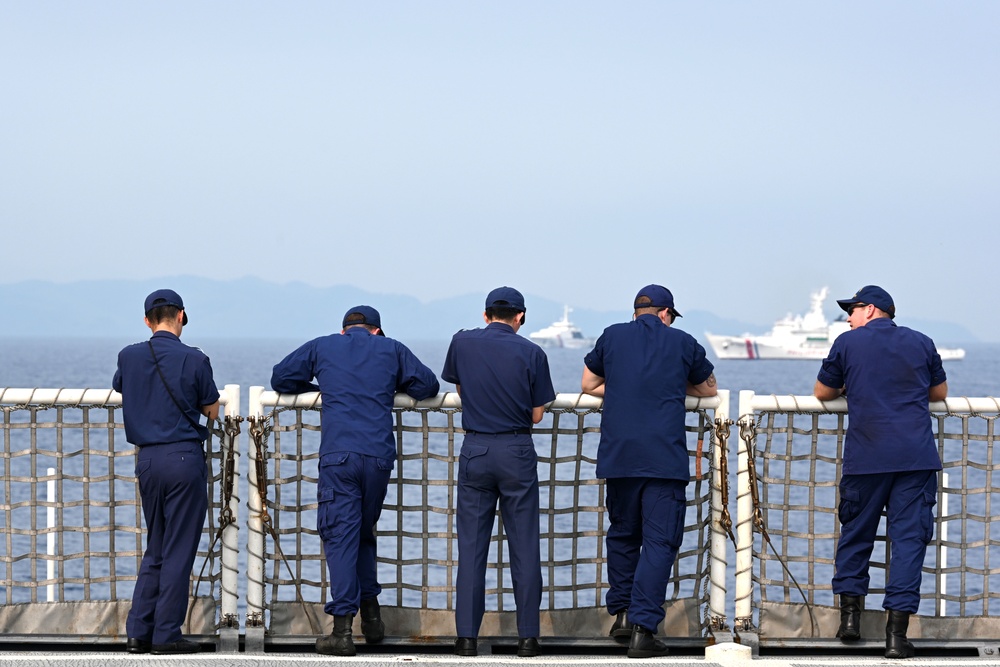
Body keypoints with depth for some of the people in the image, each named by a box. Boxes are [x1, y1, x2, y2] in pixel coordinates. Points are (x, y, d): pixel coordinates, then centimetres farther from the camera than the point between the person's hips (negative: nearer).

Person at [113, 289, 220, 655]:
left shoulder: (129, 357, 3)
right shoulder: (193, 359, -10)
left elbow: (119, 388, 25)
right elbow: (212, 411, 2)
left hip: (147, 459, 5)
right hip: (184, 456, -5)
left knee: (155, 551, 15)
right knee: (179, 551, 1)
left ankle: (138, 631, 11)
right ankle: (166, 634, 1)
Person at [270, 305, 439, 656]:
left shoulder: (322, 347, 15)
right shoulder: (391, 349, 16)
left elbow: (280, 379, 21)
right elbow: (427, 385, 14)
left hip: (338, 455, -2)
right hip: (380, 456, 2)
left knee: (341, 536, -4)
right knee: (364, 532, 20)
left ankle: (343, 628, -11)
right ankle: (370, 612, 20)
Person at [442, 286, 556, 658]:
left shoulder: (462, 343, 1)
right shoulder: (531, 353, -4)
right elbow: (537, 415, 2)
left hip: (475, 449, 1)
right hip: (517, 452, -1)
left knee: (471, 546, 5)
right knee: (524, 546, 4)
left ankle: (467, 637, 3)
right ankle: (528, 636, 4)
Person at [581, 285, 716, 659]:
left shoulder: (612, 337, 12)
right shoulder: (683, 343, 9)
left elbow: (588, 384, 22)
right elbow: (709, 388, 24)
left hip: (619, 456, 3)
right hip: (665, 457, -2)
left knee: (622, 534, 19)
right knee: (659, 541, -3)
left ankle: (621, 613, 21)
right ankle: (642, 627, -11)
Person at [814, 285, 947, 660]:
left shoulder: (848, 343, 5)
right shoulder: (921, 344, 11)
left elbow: (822, 392, 15)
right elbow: (940, 393, 24)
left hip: (866, 457, -1)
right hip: (916, 457, 1)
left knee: (855, 533, 15)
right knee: (908, 537, -1)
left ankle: (850, 615, 15)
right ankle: (897, 633, -7)